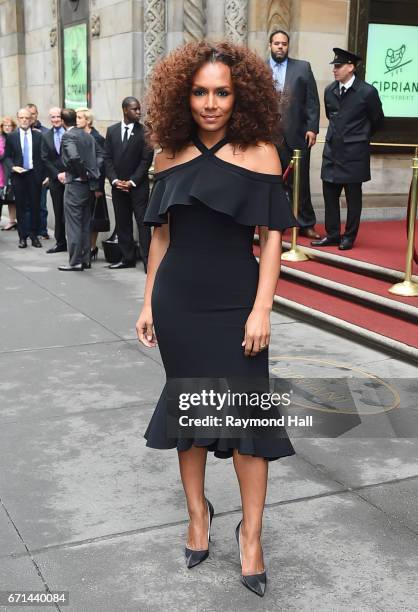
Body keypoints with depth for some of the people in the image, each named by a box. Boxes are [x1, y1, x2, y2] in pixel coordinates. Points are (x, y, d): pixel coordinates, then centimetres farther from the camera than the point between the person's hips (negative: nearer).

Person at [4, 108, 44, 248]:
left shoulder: (38, 136, 3)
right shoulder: (11, 137, 4)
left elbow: (43, 156, 4)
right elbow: (7, 156, 6)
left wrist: (44, 175, -3)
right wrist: (13, 167, -12)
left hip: (34, 175, 0)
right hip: (18, 176, 0)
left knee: (35, 206, 4)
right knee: (20, 206, 4)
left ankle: (34, 235, 14)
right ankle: (23, 236, 10)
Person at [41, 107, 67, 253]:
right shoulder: (46, 136, 9)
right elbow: (45, 159, 6)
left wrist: (67, 173, -12)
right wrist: (57, 174, -5)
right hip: (55, 180, 4)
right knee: (58, 213, 8)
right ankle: (60, 243, 14)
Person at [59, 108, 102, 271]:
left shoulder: (67, 136, -11)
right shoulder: (88, 136, 11)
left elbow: (74, 157, -27)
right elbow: (99, 157, 11)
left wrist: (83, 173, -14)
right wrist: (92, 173, 5)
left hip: (75, 184, -8)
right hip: (89, 185, 8)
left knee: (73, 224, -2)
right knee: (85, 224, 14)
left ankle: (75, 262, 1)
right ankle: (85, 259, 19)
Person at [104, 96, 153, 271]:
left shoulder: (144, 131, -4)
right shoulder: (112, 130, 7)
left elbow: (146, 159, -7)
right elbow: (108, 158, 6)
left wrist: (132, 182, -12)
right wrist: (114, 180, -5)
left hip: (138, 185, -4)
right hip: (118, 185, 4)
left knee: (142, 222, -5)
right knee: (122, 223, 8)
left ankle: (147, 259, -3)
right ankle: (128, 258, 17)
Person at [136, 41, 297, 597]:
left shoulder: (258, 152, -5)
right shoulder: (171, 154, 3)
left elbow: (272, 235, -7)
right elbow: (162, 234, 9)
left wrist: (261, 310, -13)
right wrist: (148, 303, 8)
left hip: (235, 302, -3)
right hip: (178, 302, 3)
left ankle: (251, 532, 17)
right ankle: (198, 512, 31)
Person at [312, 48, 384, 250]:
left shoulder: (367, 92, -9)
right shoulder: (329, 90, 6)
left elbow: (378, 121, 3)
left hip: (354, 152, -5)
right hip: (332, 150, 5)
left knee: (353, 196, 4)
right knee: (330, 194, 6)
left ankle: (349, 237, 13)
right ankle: (332, 235, 15)